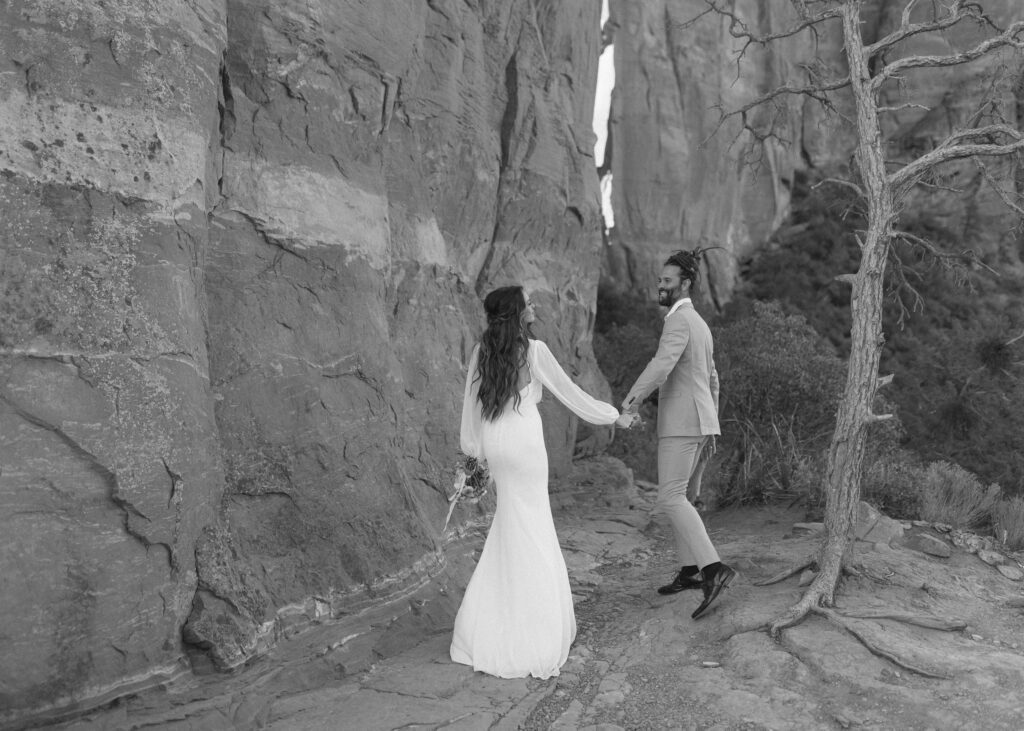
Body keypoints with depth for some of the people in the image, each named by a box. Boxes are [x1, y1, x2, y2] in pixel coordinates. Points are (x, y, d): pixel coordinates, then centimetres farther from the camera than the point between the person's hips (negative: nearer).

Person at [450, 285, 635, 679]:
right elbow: (570, 393, -3)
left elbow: (471, 403, 9)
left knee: (512, 521, 21)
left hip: (495, 441, 6)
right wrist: (614, 415, 11)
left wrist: (475, 451, 19)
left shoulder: (482, 351, 4)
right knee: (526, 529, 5)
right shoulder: (534, 350, -11)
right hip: (524, 441, -6)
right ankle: (526, 627, 17)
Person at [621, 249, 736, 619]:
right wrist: (710, 426, 28)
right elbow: (712, 380, 25)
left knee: (671, 498, -13)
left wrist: (633, 397, -44)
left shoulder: (679, 320, -12)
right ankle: (690, 572, 19)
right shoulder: (700, 324, 20)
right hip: (700, 422, 10)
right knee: (681, 497, 15)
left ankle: (713, 569, -21)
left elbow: (663, 363, -31)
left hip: (681, 423, -10)